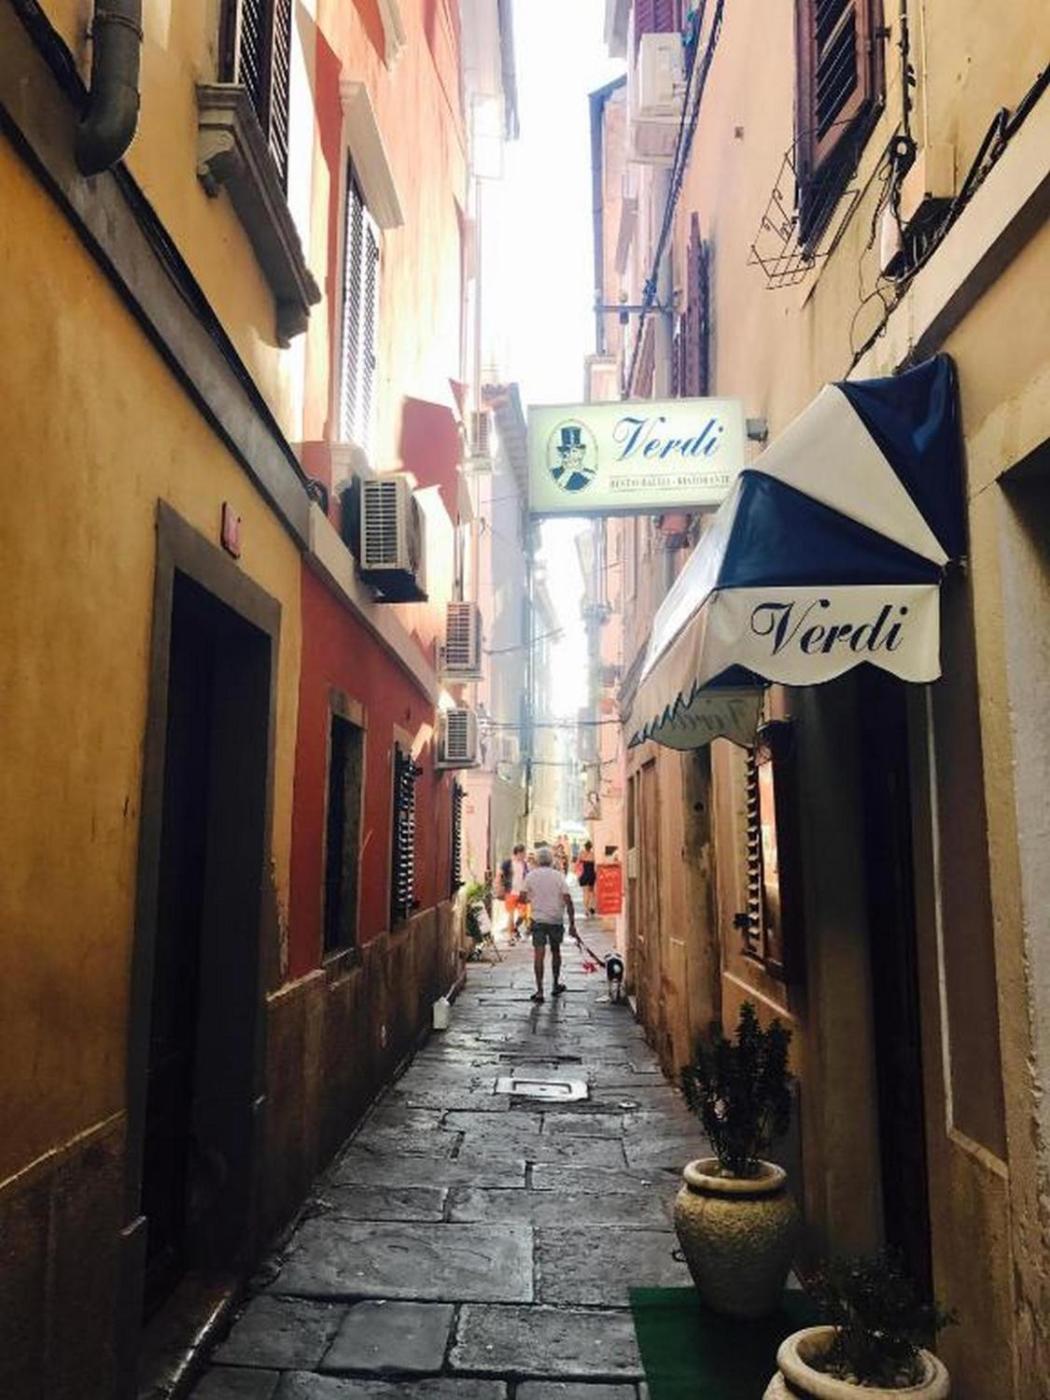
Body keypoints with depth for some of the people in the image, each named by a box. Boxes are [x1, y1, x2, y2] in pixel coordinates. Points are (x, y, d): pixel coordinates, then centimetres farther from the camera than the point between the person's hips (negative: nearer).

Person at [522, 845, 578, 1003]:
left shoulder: (530, 876, -2)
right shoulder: (558, 876, -5)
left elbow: (526, 898, 3)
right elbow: (568, 900, -9)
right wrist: (572, 924, -7)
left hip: (538, 919, -1)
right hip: (556, 920, 1)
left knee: (539, 954, -4)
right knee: (555, 952, 18)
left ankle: (539, 990, -11)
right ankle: (556, 985, 30)